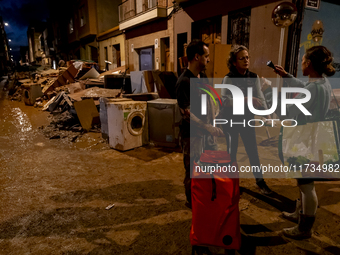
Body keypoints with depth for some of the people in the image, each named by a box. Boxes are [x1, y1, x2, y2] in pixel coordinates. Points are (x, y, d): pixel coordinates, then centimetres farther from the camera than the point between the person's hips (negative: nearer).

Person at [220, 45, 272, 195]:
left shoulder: (254, 77, -1)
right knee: (232, 150, 10)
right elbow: (225, 100, -24)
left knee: (252, 150, 7)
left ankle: (259, 180, 23)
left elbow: (260, 98, -5)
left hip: (247, 119, 3)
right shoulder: (228, 78, -13)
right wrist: (246, 99, -32)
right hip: (231, 119, -3)